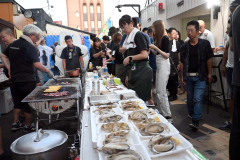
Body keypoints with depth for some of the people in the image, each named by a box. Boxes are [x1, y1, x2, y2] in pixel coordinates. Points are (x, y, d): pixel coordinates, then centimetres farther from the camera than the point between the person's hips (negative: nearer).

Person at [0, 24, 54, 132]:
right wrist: (48, 72, -10)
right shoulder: (29, 46, -14)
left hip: (14, 79, 8)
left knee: (17, 102, 20)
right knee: (29, 103, 6)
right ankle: (28, 126, 17)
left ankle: (15, 123, 27)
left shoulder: (13, 44, 10)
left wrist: (9, 68, 13)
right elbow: (37, 65, -21)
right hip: (27, 80, -7)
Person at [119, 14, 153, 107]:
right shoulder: (129, 38, 17)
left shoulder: (138, 35, -7)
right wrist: (128, 75, 18)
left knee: (141, 99, -4)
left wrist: (130, 58, -11)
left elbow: (144, 55, -18)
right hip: (133, 72, 8)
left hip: (141, 72, -8)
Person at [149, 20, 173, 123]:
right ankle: (161, 112, 22)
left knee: (161, 92, -8)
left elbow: (167, 55, -15)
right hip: (159, 66, 9)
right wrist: (151, 48, 7)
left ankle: (168, 116, -1)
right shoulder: (158, 38, 13)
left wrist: (155, 47, -19)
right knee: (158, 91, 12)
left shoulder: (165, 38, -10)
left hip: (164, 66, -9)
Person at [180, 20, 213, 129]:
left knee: (198, 98, -9)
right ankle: (191, 113, 39)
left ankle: (195, 121, -4)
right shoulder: (184, 47, 5)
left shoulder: (205, 44, -2)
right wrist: (182, 75, 3)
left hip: (200, 76, -3)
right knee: (190, 97, 15)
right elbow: (182, 62, 8)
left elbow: (209, 59, 2)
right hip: (188, 76, 3)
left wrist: (209, 73, 0)